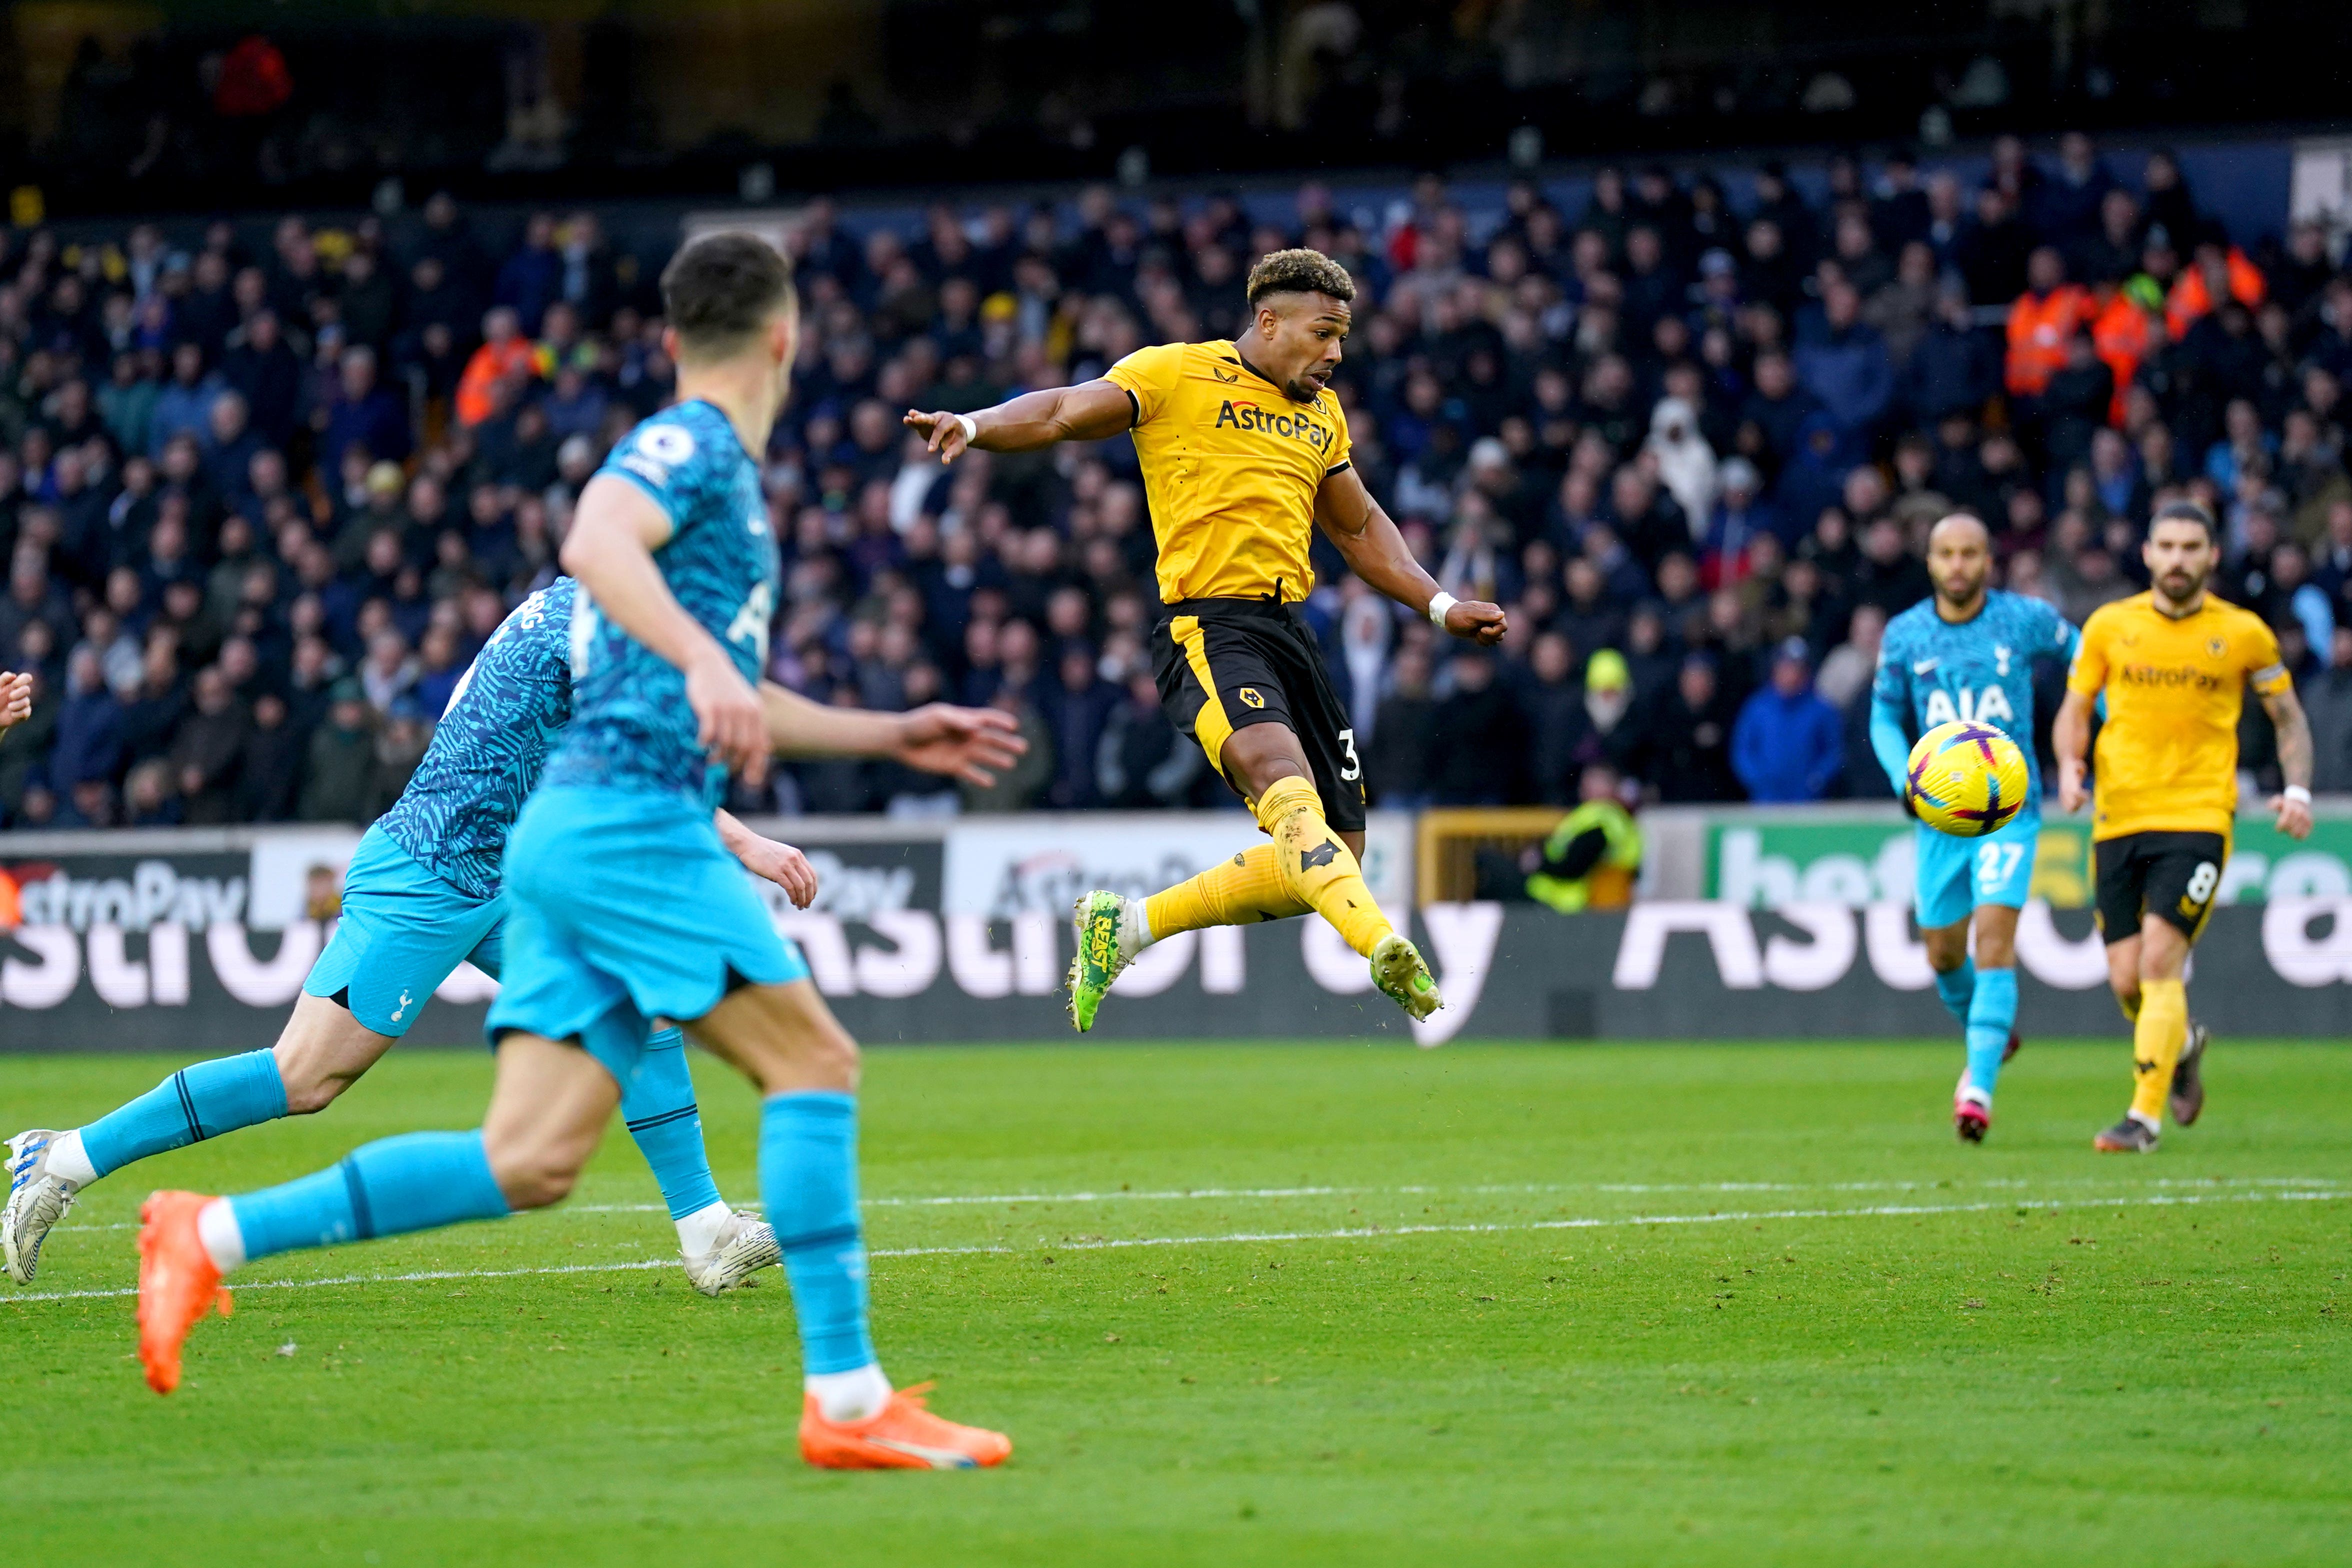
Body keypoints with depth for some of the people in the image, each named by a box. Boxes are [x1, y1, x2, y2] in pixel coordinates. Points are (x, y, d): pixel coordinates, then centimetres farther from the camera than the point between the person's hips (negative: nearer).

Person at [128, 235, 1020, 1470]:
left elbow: (713, 703, 36)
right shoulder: (692, 446, -4)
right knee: (812, 1060, -11)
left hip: (573, 827, 9)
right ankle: (847, 1400, -14)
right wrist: (705, 659, -38)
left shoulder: (716, 469, 26)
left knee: (531, 1162, 1)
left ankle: (210, 1237, 2)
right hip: (630, 817, -9)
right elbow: (594, 543, -26)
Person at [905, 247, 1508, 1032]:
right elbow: (1062, 413, -5)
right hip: (1208, 623, -8)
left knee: (1333, 856, 2)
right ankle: (1385, 950, -52)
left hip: (1290, 629, 8)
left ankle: (1126, 925, 16)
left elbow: (1359, 528, 34)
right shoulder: (1175, 374, 2)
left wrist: (1441, 606, 25)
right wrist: (974, 426, -24)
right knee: (1285, 779, -32)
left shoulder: (1322, 412, 22)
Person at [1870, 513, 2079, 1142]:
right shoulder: (1905, 635, 0)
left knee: (1993, 939, -18)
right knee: (1944, 955, 10)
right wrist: (1906, 778, -10)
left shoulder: (2027, 620, -4)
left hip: (2010, 809, -3)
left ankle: (1980, 1087, -21)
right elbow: (1884, 718, 8)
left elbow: (2083, 659, 14)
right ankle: (1992, 1036, 41)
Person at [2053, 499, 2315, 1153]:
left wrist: (2298, 790, -3)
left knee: (2159, 961, -18)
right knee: (2126, 981, 2)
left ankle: (2145, 1117, -14)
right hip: (2118, 820, 3)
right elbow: (2074, 709, 13)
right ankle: (2183, 1046, 37)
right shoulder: (2109, 626, 6)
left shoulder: (2243, 634, 2)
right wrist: (2070, 766, -8)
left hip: (2199, 818, -3)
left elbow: (2287, 715, 12)